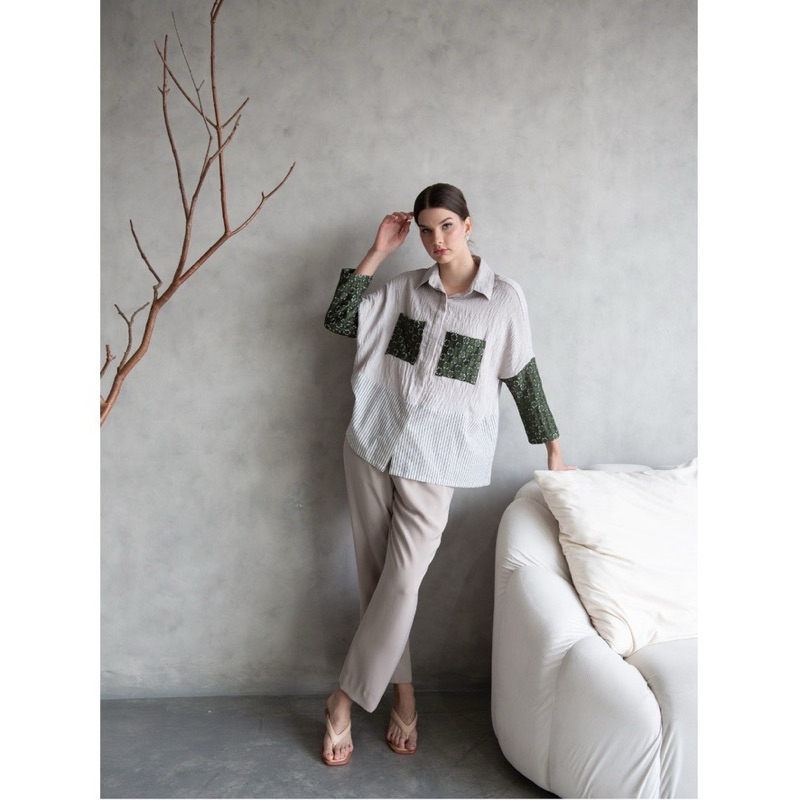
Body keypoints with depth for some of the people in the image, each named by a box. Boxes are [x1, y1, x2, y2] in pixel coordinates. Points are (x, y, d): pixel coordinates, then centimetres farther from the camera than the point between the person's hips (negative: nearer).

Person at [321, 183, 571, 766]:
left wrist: (552, 448, 11)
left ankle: (345, 700, 12)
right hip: (373, 443, 3)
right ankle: (402, 692, 23)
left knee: (401, 582, -6)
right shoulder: (405, 287, 7)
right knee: (377, 576, 7)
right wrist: (377, 252, 0)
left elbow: (523, 374, 6)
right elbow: (339, 320, 1)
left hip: (434, 460, -3)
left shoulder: (504, 297, -1)